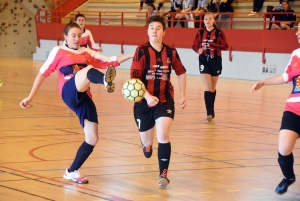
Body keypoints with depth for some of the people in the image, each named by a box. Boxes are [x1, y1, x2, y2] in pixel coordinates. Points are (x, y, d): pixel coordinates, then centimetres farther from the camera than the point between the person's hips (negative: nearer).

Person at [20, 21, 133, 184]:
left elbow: (110, 62, 19)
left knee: (92, 139, 0)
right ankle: (105, 80, -74)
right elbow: (43, 73, 13)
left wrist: (130, 55, 6)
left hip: (83, 97, 6)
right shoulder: (58, 51, 13)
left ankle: (72, 172, 17)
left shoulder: (87, 53, 25)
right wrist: (30, 96, 9)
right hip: (69, 91, -6)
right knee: (89, 69, -36)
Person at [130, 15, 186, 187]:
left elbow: (181, 73, 14)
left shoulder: (171, 52, -4)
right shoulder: (142, 51, -13)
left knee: (163, 135, -21)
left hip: (165, 100, 1)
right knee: (147, 143, 13)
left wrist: (183, 95, 9)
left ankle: (163, 174, -9)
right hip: (144, 102, 0)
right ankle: (148, 144, 54)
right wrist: (147, 96, -31)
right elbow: (134, 78, -19)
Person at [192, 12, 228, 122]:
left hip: (215, 61, 0)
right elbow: (195, 46, 7)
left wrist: (213, 45, -23)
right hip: (204, 60, 0)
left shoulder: (218, 32, -6)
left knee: (213, 88, 12)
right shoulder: (200, 32, 1)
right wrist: (198, 50, -16)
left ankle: (211, 110, 27)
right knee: (207, 87, -10)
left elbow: (225, 46, -8)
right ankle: (209, 112, -13)